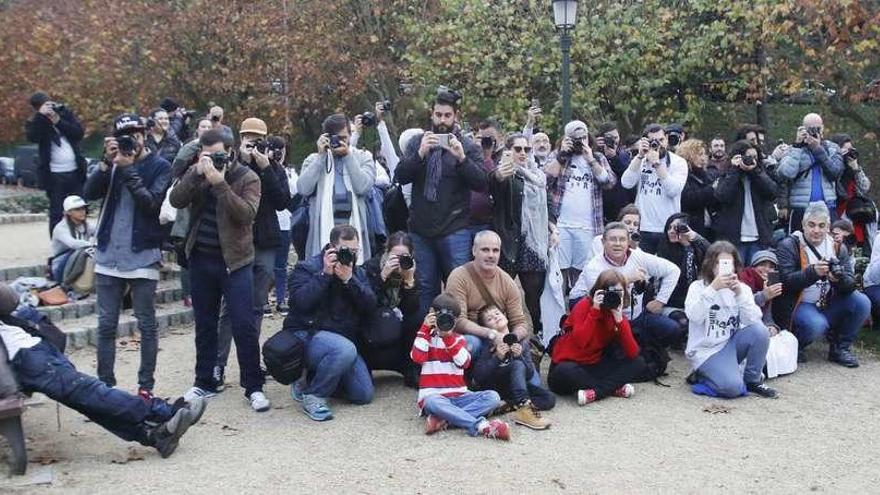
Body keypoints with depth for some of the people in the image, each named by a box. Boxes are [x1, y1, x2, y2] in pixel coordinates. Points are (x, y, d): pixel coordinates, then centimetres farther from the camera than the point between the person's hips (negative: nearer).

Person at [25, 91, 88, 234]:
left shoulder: (65, 113, 7)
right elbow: (32, 137, -20)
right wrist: (41, 115, -23)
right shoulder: (35, 123, 1)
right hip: (55, 175, -3)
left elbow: (80, 132, -4)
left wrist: (58, 121, -13)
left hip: (75, 172, 3)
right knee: (56, 214, -1)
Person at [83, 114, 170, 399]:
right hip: (108, 255, 4)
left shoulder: (160, 167, -1)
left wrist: (128, 169, -15)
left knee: (147, 325, 4)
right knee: (106, 325, 7)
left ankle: (146, 385, 13)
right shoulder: (114, 163, 10)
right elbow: (89, 193, -1)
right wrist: (107, 163, -11)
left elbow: (152, 202, -14)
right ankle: (105, 384, 16)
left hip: (142, 256, -4)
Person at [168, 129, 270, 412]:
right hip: (200, 259, 4)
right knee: (204, 325, 14)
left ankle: (253, 387, 5)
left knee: (244, 326, -5)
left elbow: (246, 213, -21)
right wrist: (197, 173, -20)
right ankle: (205, 383, 26)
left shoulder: (247, 178, -6)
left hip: (235, 261, -4)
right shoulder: (196, 174, 6)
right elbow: (176, 200, -9)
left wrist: (220, 183, -26)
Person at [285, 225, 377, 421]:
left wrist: (349, 280, -17)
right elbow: (299, 303, -22)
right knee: (345, 350, -37)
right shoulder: (307, 267, -4)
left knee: (364, 395, -2)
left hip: (345, 337, 7)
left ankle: (313, 377, 18)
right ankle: (313, 396, -16)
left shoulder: (358, 273, 11)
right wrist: (325, 274, -20)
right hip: (307, 335, -6)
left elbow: (371, 307, -5)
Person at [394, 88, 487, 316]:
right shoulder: (418, 142, 9)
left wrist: (461, 158, -20)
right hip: (421, 228, 3)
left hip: (455, 230, -2)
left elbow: (482, 183, -6)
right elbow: (400, 177, -1)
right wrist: (420, 154, -17)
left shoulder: (468, 146, 4)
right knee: (426, 287, 9)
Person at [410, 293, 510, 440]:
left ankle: (443, 419, -32)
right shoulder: (426, 336, 11)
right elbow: (417, 358, -10)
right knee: (433, 402, -39)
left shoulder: (459, 339, 14)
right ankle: (481, 426, -43)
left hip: (458, 395, 3)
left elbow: (464, 363, -6)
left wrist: (448, 337, -13)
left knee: (493, 397, -20)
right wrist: (425, 328, -8)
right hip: (434, 396, -3)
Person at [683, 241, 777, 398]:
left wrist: (739, 293, -25)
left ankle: (753, 380, -3)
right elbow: (694, 317, -25)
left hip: (731, 344, 5)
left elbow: (753, 320, -13)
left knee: (759, 330, -23)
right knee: (732, 387, -28)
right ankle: (701, 375, 4)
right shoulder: (698, 287, -6)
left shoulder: (742, 288, 3)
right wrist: (713, 288, -31)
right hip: (706, 350, -5)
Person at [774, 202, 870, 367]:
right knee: (816, 325, -34)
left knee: (862, 303, -17)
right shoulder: (788, 246, -7)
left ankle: (840, 347, 2)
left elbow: (850, 284, -5)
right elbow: (787, 281, -20)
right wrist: (812, 272, -35)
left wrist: (839, 279, -29)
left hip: (829, 305, 5)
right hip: (799, 304, -5)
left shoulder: (838, 247, 6)